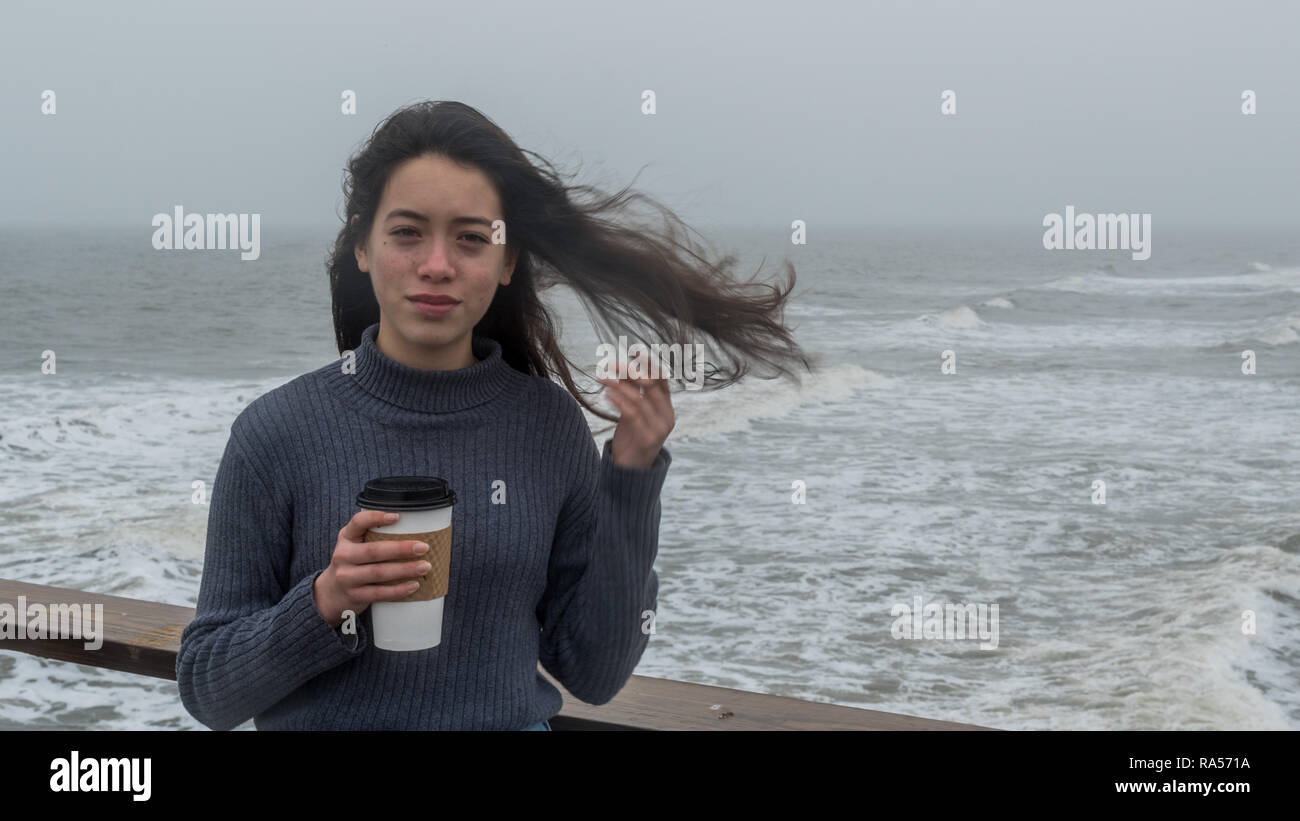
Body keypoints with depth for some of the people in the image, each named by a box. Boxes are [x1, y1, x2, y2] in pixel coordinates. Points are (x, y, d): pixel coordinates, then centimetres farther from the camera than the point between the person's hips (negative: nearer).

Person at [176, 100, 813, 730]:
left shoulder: (551, 426, -5)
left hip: (516, 718, 2)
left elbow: (593, 675, -4)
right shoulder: (277, 431, -10)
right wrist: (324, 605, -22)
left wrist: (631, 477, -10)